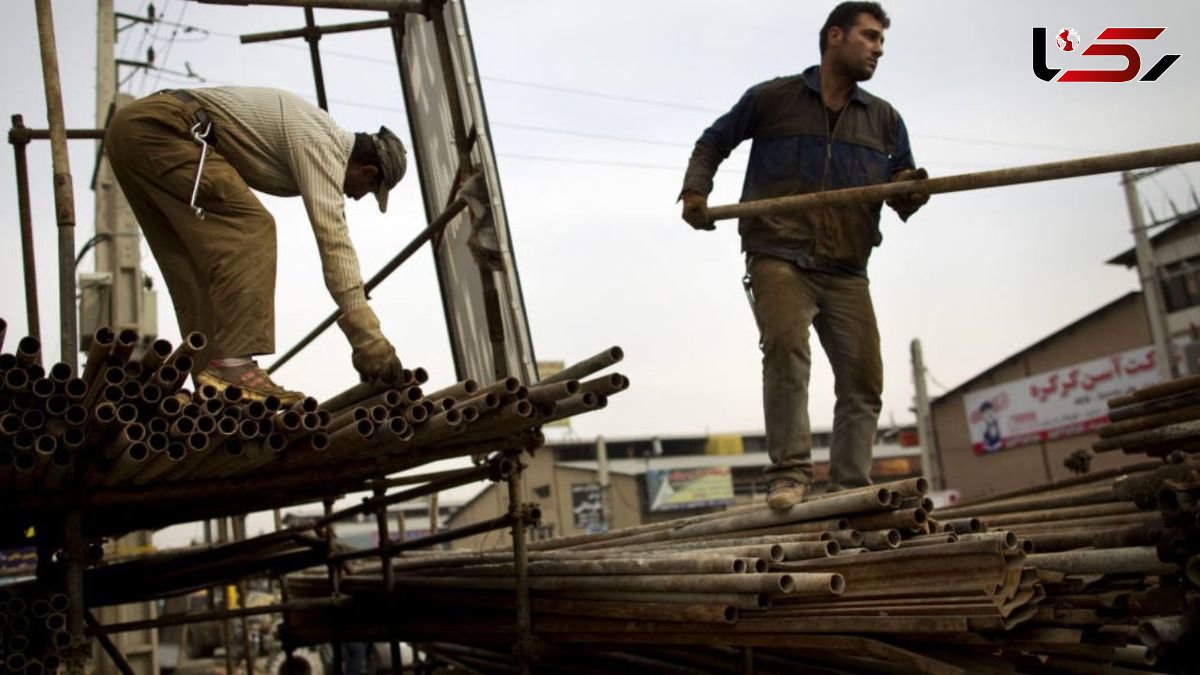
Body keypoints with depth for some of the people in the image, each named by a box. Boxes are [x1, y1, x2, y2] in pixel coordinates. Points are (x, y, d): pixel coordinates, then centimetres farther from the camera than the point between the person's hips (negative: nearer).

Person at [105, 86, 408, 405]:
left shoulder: (317, 138, 18)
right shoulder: (320, 143, -11)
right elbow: (334, 242, -19)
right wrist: (369, 339, -21)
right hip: (156, 125, -10)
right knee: (249, 228, -17)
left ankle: (211, 372, 5)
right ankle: (230, 364, -23)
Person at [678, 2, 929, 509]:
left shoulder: (884, 120, 15)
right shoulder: (771, 98, 7)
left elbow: (904, 187, 16)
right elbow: (713, 143, 18)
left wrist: (910, 194, -9)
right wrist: (694, 191, 2)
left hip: (846, 270, 4)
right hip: (778, 257, -4)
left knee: (863, 377, -3)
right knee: (786, 344, -26)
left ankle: (850, 488, 4)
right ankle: (788, 473, -23)